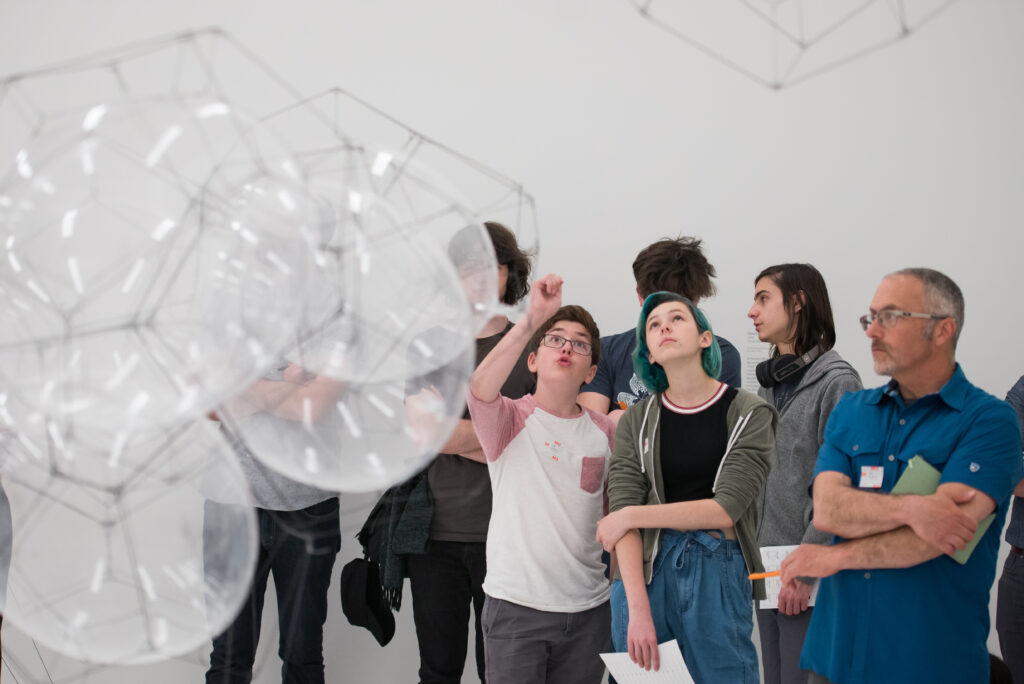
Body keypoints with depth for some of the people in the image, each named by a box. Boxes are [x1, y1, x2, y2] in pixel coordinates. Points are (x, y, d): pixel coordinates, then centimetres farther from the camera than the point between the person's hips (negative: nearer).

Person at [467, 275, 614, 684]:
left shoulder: (604, 430, 7)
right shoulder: (511, 420, -5)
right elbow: (480, 389, -27)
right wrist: (531, 320, -34)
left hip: (588, 608, 4)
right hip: (516, 607, -3)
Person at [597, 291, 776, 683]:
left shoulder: (750, 414, -1)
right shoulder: (636, 423, 6)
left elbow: (726, 509, -10)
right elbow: (622, 512, -5)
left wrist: (633, 516, -7)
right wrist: (638, 609, -17)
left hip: (718, 571, -2)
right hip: (645, 568, 2)